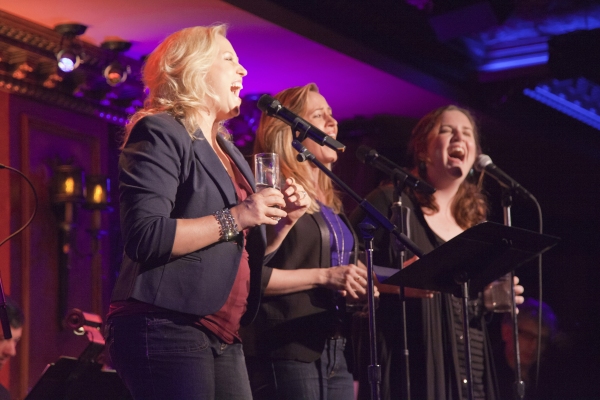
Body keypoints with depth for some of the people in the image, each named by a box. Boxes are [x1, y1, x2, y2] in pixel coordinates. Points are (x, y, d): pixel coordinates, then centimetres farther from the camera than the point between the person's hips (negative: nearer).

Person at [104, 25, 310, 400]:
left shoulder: (226, 150, 21)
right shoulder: (161, 133, -6)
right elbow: (144, 237, -20)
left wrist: (283, 220, 6)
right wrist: (234, 218, -18)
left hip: (223, 337, 9)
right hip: (166, 328, -9)